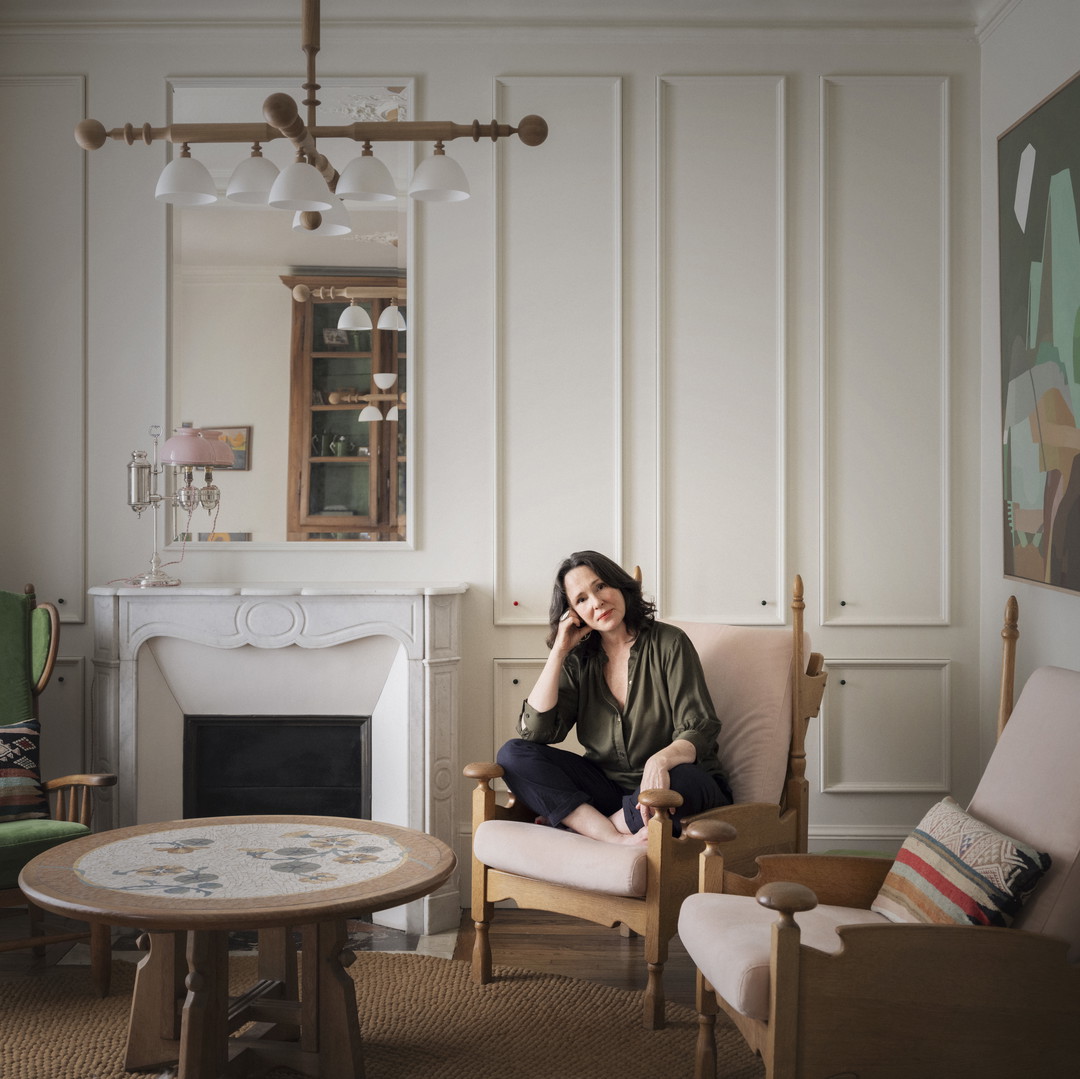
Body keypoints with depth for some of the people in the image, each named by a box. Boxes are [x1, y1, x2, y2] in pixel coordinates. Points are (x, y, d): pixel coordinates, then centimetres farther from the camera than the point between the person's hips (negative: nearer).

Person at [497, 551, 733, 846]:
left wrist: (661, 759, -36)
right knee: (512, 755, -14)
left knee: (682, 781, -39)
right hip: (606, 785, 4)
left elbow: (700, 730, -13)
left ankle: (576, 824, -17)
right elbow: (534, 731, -5)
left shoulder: (668, 642, -5)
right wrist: (559, 651, -5)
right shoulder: (578, 660, 7)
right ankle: (619, 838, -29)